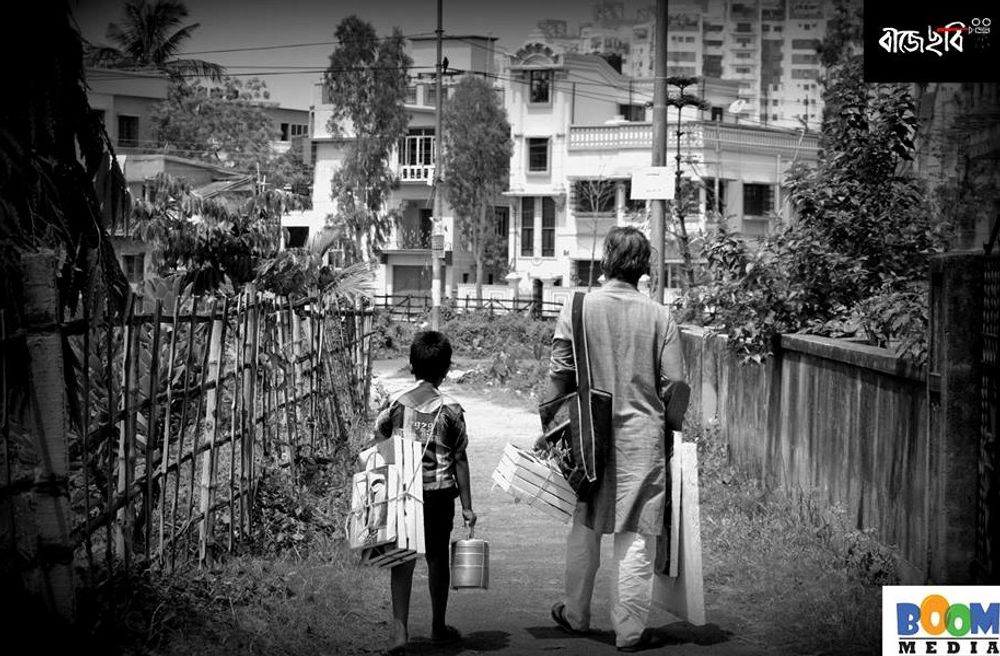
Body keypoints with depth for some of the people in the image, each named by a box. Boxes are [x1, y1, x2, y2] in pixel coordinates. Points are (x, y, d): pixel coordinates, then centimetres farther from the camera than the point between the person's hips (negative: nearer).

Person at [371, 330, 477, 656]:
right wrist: (467, 505, 3)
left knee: (402, 559, 4)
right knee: (437, 558, 12)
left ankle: (400, 630, -7)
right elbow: (460, 461, -3)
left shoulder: (395, 405, -2)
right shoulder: (451, 410, -5)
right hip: (439, 494, 0)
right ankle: (438, 628, 26)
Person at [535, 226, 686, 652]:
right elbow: (675, 382, -3)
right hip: (642, 436, -1)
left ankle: (576, 615, 30)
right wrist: (671, 428, 12)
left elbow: (559, 374, -2)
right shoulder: (659, 317, -4)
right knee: (636, 535, 3)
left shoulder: (577, 308, -3)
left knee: (584, 527, 16)